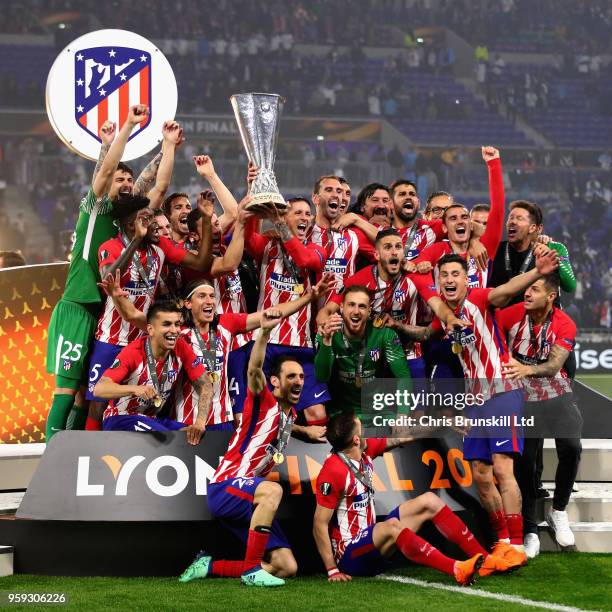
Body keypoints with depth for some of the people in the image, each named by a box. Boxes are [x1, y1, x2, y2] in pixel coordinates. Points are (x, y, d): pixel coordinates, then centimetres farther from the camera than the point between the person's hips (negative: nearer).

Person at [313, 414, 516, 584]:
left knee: (428, 501, 4)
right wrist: (333, 571, -24)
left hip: (370, 541, 10)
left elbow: (400, 438, 12)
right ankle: (457, 570, -50)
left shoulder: (365, 451, 0)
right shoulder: (333, 471, -23)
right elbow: (320, 524, -22)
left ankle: (484, 560, -4)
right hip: (348, 556, -10)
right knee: (392, 526, -37)